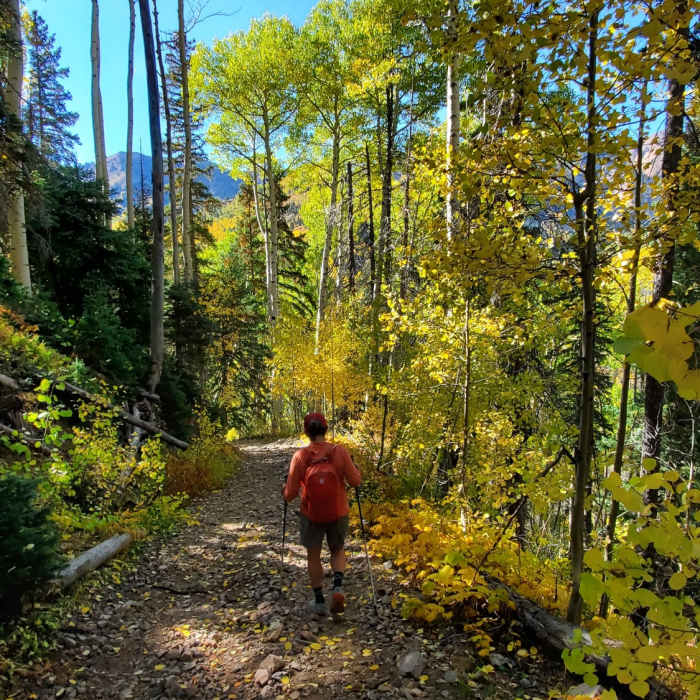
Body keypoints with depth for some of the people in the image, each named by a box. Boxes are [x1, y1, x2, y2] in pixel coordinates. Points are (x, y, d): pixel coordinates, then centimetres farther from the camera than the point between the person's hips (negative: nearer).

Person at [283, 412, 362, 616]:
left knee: (313, 556, 21)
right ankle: (338, 587, 3)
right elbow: (355, 481, -11)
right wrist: (353, 467, 9)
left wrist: (285, 492, 8)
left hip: (311, 515, -1)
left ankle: (319, 601, 28)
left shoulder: (300, 456, -19)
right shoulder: (339, 452, -18)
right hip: (338, 514, 1)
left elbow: (290, 494, -14)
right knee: (338, 551, 25)